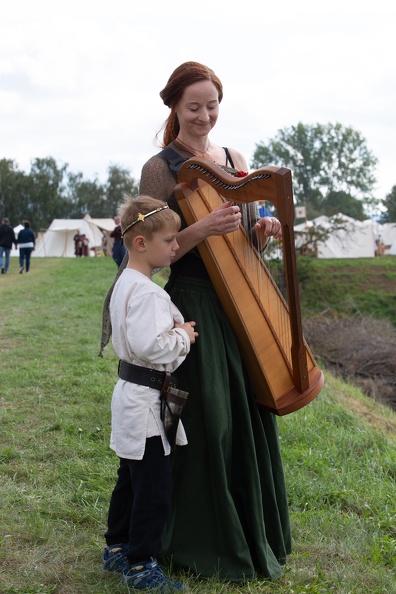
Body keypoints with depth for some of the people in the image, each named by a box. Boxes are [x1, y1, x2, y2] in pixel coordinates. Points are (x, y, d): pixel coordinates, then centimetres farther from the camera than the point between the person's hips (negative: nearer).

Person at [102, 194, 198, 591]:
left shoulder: (126, 283, 11)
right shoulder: (146, 291, -22)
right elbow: (151, 347, -31)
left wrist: (174, 330, 4)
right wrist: (183, 336, -15)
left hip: (131, 392, 11)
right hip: (145, 399, -11)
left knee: (130, 480, 21)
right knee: (154, 487, 0)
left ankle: (117, 550, 33)